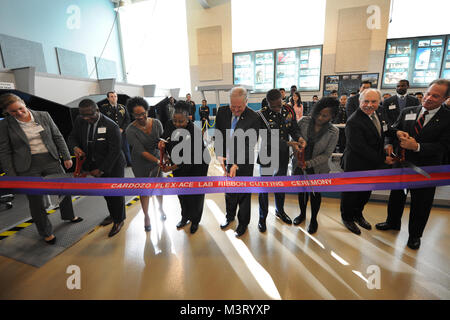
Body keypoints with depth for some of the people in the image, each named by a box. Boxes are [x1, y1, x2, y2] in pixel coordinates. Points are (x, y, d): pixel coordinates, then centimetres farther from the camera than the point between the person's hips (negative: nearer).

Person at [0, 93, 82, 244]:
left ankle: (68, 215, 43)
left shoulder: (43, 116, -2)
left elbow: (58, 137, 4)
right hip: (28, 167, -2)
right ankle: (46, 232, 28)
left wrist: (66, 157, 2)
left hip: (51, 161, 2)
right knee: (36, 200, 9)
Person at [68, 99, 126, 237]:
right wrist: (75, 147, -16)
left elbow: (114, 152, -23)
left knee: (115, 193, 5)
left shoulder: (111, 126, -25)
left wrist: (101, 169, -22)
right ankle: (112, 214, 44)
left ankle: (119, 220, 27)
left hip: (112, 165, -6)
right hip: (95, 164, 6)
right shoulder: (80, 121, -6)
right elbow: (72, 137, 8)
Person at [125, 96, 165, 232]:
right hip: (140, 163, -2)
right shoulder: (131, 130, -21)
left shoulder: (156, 123, -11)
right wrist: (158, 161, -29)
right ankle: (146, 216, 30)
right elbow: (141, 151, -23)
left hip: (156, 159, 3)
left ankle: (161, 208, 41)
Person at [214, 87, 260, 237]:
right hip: (227, 160, 4)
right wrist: (219, 155, -13)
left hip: (244, 163, -4)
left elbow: (249, 145, -19)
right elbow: (218, 135, 1)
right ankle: (230, 216, 48)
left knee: (243, 195, 13)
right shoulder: (222, 112, -6)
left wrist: (237, 164, -26)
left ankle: (243, 223, 36)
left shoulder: (253, 118, -18)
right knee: (229, 191, 22)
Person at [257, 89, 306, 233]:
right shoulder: (262, 115, -17)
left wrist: (299, 137, -21)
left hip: (283, 157, 5)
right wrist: (288, 143, -29)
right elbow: (268, 138, -22)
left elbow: (294, 128, 2)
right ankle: (262, 217, 26)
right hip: (267, 157, -4)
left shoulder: (288, 111, -1)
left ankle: (280, 211, 44)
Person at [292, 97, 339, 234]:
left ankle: (313, 219, 39)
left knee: (315, 193, 15)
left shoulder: (333, 132, -15)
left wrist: (309, 163, -25)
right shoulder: (304, 121, -13)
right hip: (299, 164, 2)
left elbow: (326, 154, -14)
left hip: (317, 168, -2)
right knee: (302, 190, 19)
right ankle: (302, 213, 45)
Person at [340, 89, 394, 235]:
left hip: (372, 164, 8)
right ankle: (347, 218, 33)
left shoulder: (378, 114, 4)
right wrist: (382, 159, -17)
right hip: (356, 165, -8)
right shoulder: (353, 122, -24)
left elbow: (382, 134, 19)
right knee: (350, 192, 11)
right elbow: (360, 148, -25)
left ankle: (358, 214, 44)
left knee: (366, 192, 21)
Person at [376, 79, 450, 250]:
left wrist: (417, 146, -27)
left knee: (420, 204, 12)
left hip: (426, 169, -3)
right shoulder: (407, 112, 0)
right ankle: (393, 222, 43)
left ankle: (415, 235, 35)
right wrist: (397, 133, -14)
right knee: (396, 196, 20)